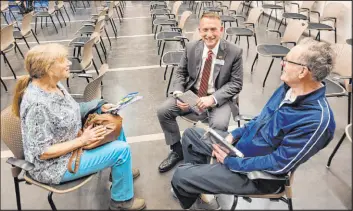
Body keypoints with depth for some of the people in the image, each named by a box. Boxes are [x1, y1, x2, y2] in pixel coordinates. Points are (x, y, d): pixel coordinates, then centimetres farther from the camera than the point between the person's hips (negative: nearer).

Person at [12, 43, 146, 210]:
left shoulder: (52, 84, -5)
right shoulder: (37, 104, -32)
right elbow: (43, 152, -27)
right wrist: (83, 140, -24)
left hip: (72, 143, 9)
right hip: (55, 165, -9)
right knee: (121, 149, -15)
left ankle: (120, 169, 33)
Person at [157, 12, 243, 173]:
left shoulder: (234, 52, -14)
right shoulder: (191, 47, -4)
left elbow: (236, 84, -11)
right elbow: (180, 73, 6)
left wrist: (213, 98, -25)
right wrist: (178, 93, -14)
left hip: (218, 98, -3)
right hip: (192, 94, 4)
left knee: (219, 125, -33)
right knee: (163, 111, -13)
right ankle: (177, 150, 9)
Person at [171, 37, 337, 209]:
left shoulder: (317, 120, -32)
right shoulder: (289, 87, -4)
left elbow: (279, 164, -27)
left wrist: (230, 161, -19)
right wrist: (233, 135, -2)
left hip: (255, 173, -8)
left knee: (181, 176, -9)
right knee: (190, 135, 14)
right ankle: (198, 186, 28)